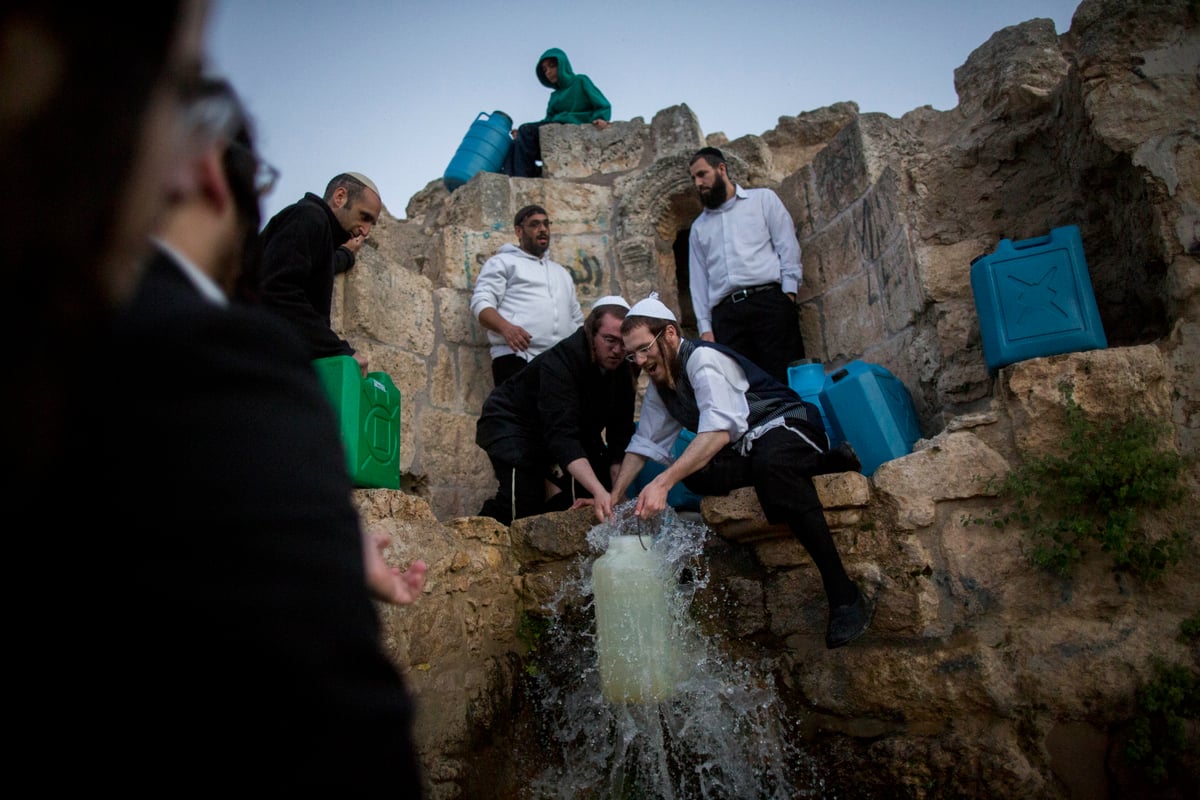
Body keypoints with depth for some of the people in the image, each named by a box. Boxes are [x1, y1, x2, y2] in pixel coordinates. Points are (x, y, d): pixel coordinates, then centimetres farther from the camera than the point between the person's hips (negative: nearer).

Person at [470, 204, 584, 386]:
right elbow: (481, 303, -1)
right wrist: (506, 327, -23)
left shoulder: (561, 271, 32)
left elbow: (577, 319, 34)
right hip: (517, 359, -5)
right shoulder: (503, 262, 13)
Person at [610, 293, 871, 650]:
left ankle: (844, 596, -35)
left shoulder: (703, 358, -19)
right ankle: (823, 464, -9)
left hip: (786, 427, -7)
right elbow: (643, 444, 12)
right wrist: (614, 496, 0)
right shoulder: (659, 385, 9)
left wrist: (663, 482, -42)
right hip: (743, 451, 8)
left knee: (769, 463, -41)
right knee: (697, 474, -24)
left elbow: (720, 430, -33)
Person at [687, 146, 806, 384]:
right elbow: (698, 280, 18)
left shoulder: (763, 199, 16)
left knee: (786, 380, -10)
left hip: (769, 303, -2)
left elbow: (788, 246, 6)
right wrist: (705, 326, 8)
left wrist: (788, 292, -6)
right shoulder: (698, 227, 25)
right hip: (725, 315, 3)